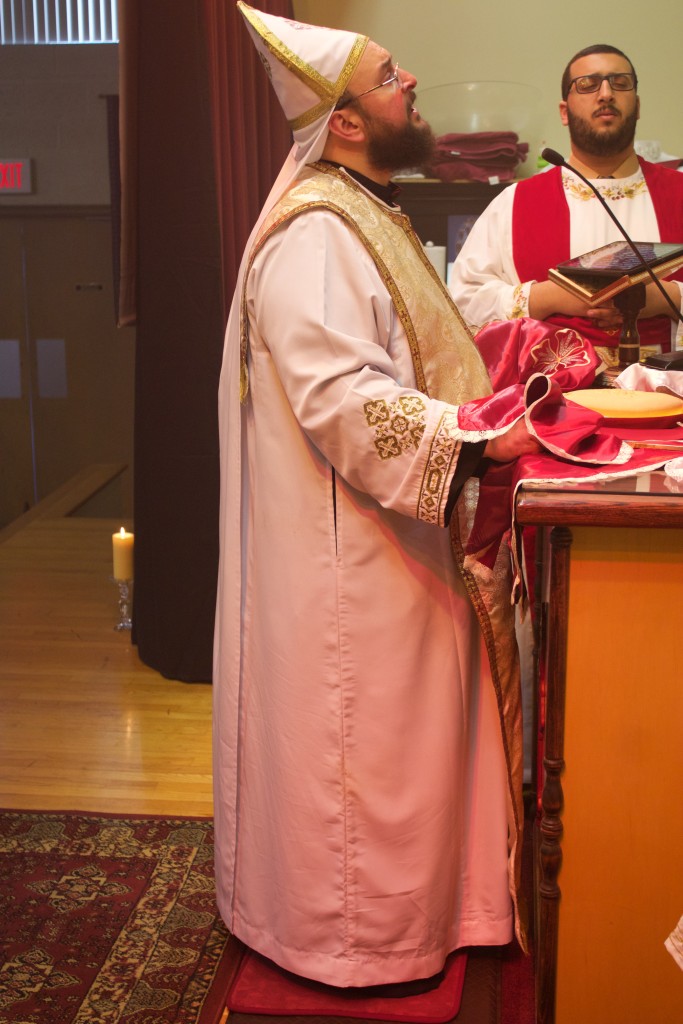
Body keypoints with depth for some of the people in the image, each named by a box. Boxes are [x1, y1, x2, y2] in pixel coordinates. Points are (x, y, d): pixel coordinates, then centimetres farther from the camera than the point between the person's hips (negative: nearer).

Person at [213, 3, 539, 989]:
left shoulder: (364, 216, 15)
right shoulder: (314, 234, -20)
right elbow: (340, 397, -28)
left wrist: (504, 383, 10)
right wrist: (477, 439, -25)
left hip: (390, 533, 11)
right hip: (347, 551, -11)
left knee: (404, 725, 20)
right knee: (363, 739, 3)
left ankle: (402, 901, 37)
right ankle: (359, 940, 22)